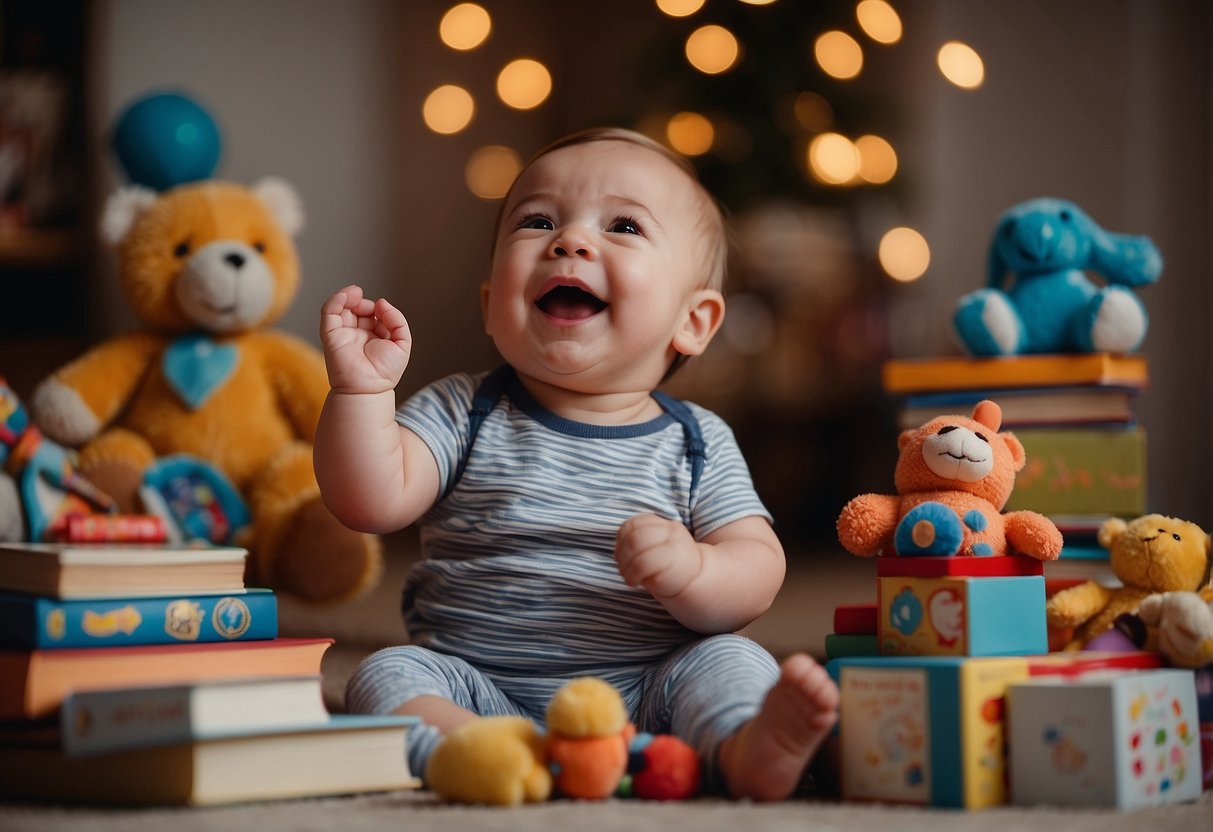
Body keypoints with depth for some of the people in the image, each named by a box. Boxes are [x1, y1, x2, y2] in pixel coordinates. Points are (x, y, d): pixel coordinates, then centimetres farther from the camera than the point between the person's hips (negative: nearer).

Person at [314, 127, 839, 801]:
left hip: (642, 698, 0)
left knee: (730, 661, -23)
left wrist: (690, 570, -24)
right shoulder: (465, 415, 8)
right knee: (385, 676, -22)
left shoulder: (698, 443, 7)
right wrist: (362, 388, -18)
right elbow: (370, 501, -5)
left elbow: (756, 573, -2)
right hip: (479, 692, 1)